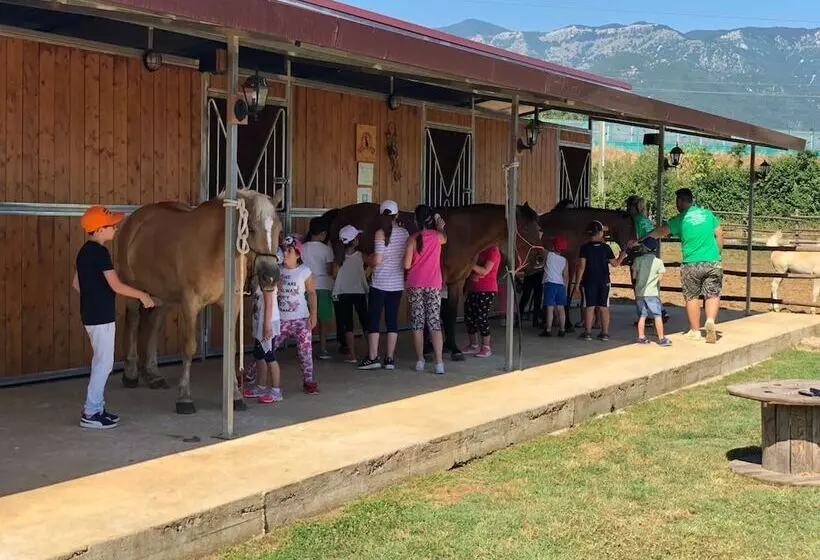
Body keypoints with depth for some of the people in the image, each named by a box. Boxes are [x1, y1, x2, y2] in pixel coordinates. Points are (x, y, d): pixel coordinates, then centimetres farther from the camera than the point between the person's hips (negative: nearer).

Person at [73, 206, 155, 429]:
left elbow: (76, 283, 18)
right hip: (101, 316, -10)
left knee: (100, 361, 17)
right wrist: (142, 295, -10)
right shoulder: (100, 252, -18)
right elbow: (116, 286, -21)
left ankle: (96, 407, 23)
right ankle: (90, 414, 0)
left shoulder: (85, 251, 11)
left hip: (90, 314, 10)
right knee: (105, 363, -3)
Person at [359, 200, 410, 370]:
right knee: (392, 320, 8)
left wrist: (368, 259, 3)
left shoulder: (381, 233, -12)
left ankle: (372, 358, 2)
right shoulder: (404, 233, 2)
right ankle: (390, 359, 9)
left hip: (380, 283, -4)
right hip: (397, 283, 4)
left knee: (374, 319, 3)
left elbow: (377, 260, -17)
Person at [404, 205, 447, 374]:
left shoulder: (412, 239, -7)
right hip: (434, 285, 1)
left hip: (415, 285, -1)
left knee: (417, 323, 7)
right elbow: (444, 238, 24)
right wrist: (440, 226, 40)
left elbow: (407, 265, -9)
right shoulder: (437, 236, -2)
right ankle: (439, 363, -6)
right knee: (434, 322, 1)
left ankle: (420, 361, 11)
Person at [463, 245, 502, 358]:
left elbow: (484, 271, -18)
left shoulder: (492, 251, -10)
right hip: (473, 289, 8)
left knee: (481, 318, -8)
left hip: (486, 290, -8)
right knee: (468, 316, 9)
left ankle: (486, 348, 3)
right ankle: (473, 345, 21)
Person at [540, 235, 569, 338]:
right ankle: (561, 330, 8)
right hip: (561, 285, 4)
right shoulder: (564, 260, 7)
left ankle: (548, 330, -7)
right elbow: (566, 276, 8)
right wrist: (565, 287, 16)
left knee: (550, 307, -6)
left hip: (550, 284, -4)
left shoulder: (548, 254, -2)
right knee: (560, 308, 7)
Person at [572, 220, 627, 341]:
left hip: (589, 281, -2)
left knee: (589, 307, 1)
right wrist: (622, 256, 27)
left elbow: (581, 267, -10)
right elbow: (615, 263, 6)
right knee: (604, 307, 6)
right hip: (604, 281, 2)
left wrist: (577, 283, -7)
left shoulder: (585, 248, -7)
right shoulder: (606, 247, -1)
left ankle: (587, 333, 1)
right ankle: (605, 333, 8)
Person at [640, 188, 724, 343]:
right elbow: (719, 234, 10)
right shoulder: (707, 213, 7)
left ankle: (695, 331, 15)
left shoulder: (680, 219, -2)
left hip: (691, 265, -2)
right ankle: (711, 320, -17)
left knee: (692, 297, 11)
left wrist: (639, 241, 7)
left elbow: (659, 232, -1)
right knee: (713, 295, 7)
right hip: (713, 263, 2)